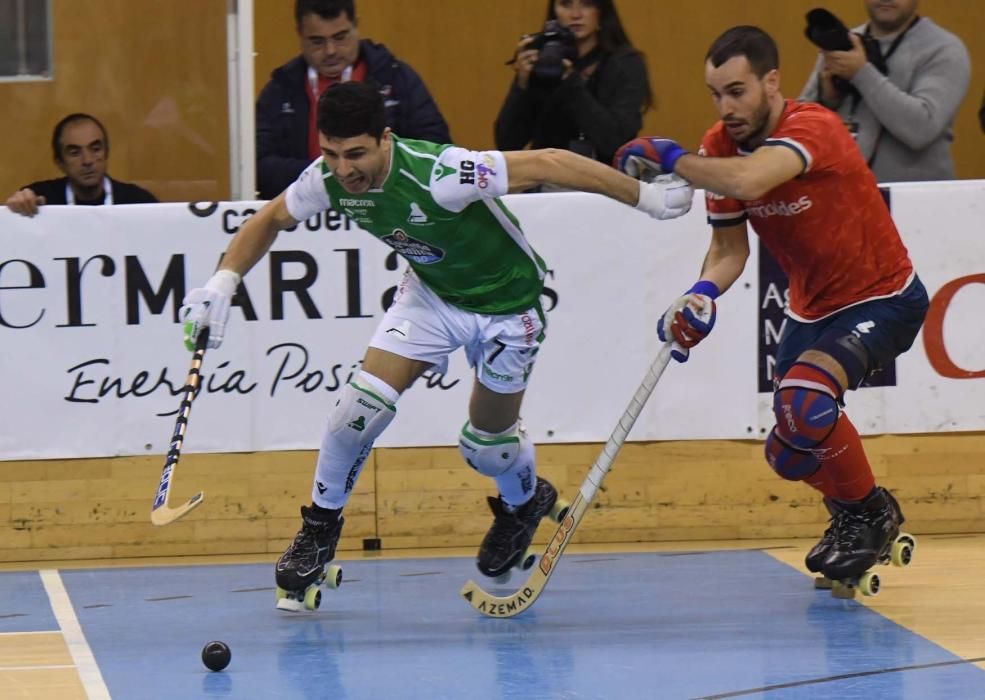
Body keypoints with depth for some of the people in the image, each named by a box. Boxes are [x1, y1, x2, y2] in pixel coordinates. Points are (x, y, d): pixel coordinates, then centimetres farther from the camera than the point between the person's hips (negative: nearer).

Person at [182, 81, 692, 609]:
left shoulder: (436, 175, -39)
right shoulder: (328, 179, -20)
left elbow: (547, 164, -34)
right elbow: (270, 219, 1)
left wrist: (646, 197, -29)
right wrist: (222, 283, -13)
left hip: (507, 303, -4)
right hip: (431, 292, 4)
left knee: (485, 443, 8)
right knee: (365, 401, -13)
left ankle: (525, 502, 44)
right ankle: (320, 528, 8)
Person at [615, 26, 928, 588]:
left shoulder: (814, 128, -28)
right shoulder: (721, 147, -6)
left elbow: (749, 181, -47)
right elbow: (730, 245, -1)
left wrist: (670, 158, -34)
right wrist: (703, 293, -22)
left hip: (883, 299, -8)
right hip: (812, 306, 8)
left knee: (804, 401, -29)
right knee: (790, 452, 6)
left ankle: (870, 514, -5)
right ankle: (854, 521, 36)